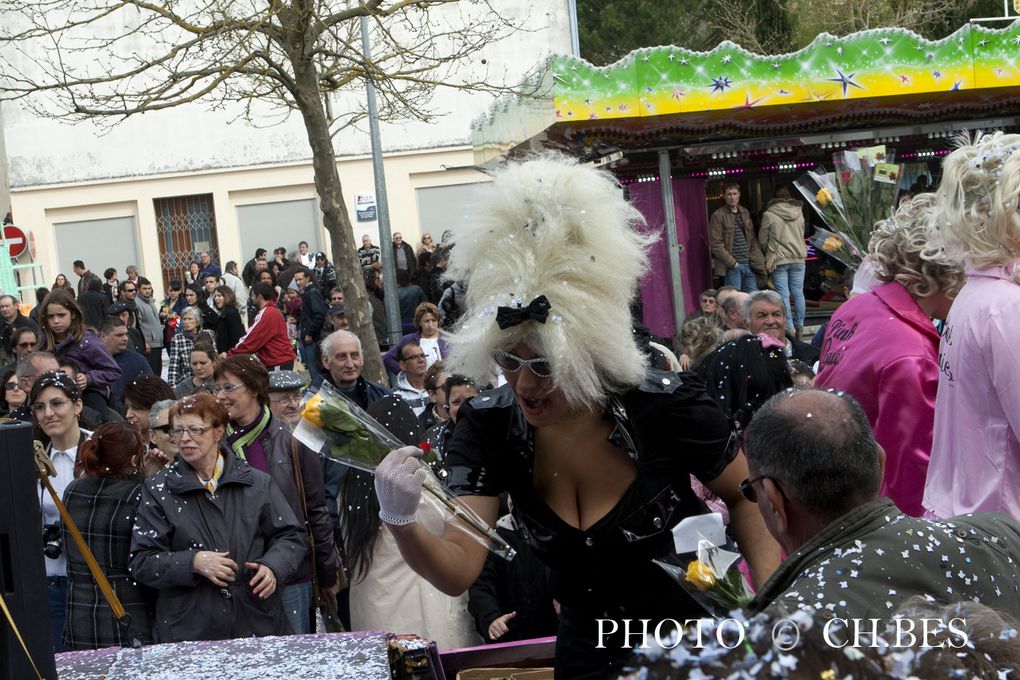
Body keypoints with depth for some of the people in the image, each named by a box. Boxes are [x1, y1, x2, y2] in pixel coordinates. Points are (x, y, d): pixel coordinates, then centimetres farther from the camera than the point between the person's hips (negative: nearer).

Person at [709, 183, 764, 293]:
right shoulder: (718, 216, -5)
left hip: (749, 265, 6)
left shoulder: (745, 213, 15)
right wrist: (732, 262, -12)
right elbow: (716, 245, -10)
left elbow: (753, 240, 17)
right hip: (731, 267, -6)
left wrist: (755, 261, 3)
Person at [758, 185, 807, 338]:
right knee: (798, 293, 10)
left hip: (778, 260, -4)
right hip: (798, 258, 4)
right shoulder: (799, 212, 3)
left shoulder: (769, 214, -9)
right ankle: (799, 326, 15)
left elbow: (763, 239, 0)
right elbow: (801, 235, 13)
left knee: (783, 295, 0)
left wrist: (769, 253, 17)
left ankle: (789, 327, -2)